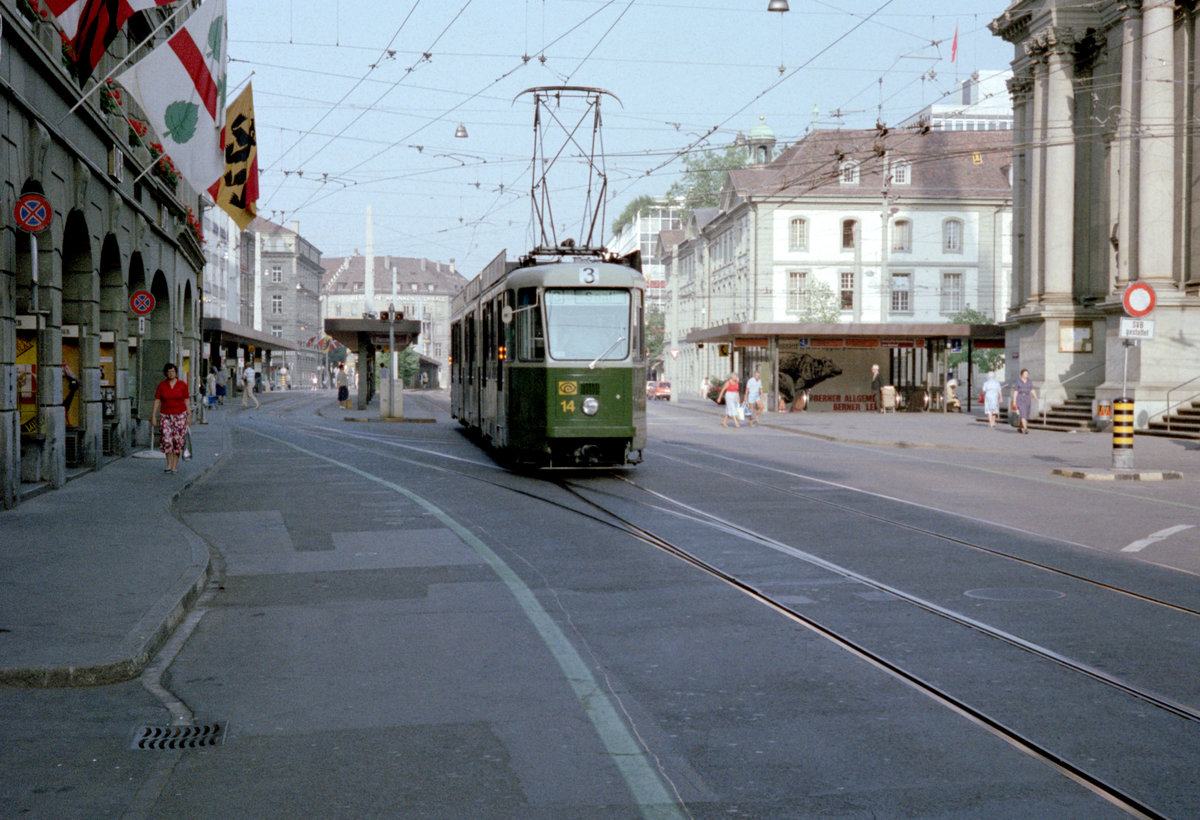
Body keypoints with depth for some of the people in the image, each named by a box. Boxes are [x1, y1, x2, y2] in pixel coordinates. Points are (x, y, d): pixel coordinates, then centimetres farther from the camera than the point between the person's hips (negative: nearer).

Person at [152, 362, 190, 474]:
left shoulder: (182, 384, -1)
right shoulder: (162, 385, 0)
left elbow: (187, 400, 3)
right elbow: (157, 401, 2)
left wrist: (189, 415, 0)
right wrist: (153, 415, -2)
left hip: (180, 415, -1)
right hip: (166, 415, 1)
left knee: (178, 440, -2)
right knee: (167, 439, -6)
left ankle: (175, 465, 7)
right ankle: (169, 464, 8)